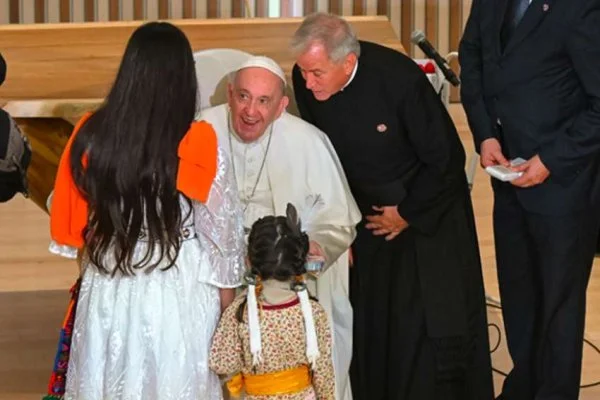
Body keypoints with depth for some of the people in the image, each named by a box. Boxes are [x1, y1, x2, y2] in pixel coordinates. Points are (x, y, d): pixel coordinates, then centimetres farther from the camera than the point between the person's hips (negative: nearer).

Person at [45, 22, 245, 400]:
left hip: (107, 288, 3)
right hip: (178, 291, -3)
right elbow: (222, 222, -6)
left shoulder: (91, 134, -10)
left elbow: (67, 215, 3)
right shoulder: (198, 142, -17)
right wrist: (227, 282, 9)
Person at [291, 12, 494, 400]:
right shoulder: (305, 82, -18)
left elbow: (447, 159, -19)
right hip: (365, 213, 4)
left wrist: (407, 214, -11)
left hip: (426, 207, -4)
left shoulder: (399, 78, -31)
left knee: (431, 321, -2)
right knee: (368, 322, 6)